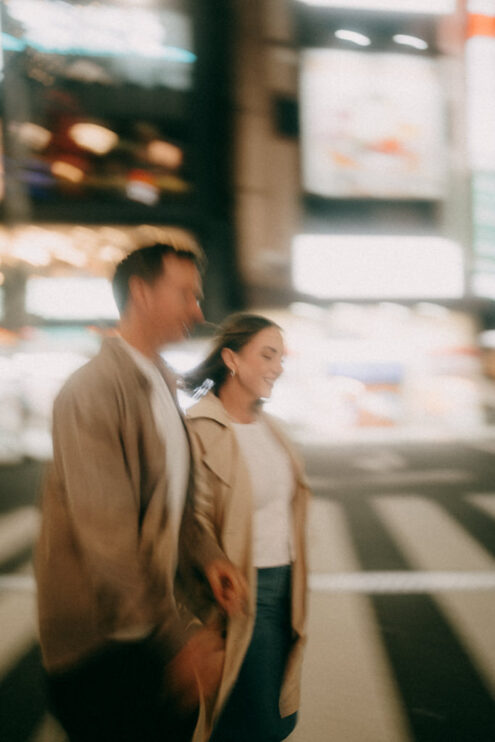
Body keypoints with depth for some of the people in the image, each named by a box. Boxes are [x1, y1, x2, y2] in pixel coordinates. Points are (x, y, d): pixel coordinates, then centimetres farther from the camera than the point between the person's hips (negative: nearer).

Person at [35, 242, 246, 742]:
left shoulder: (164, 386, 11)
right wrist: (175, 640, -27)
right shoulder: (92, 390, -20)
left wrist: (205, 557, 1)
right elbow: (106, 535, -26)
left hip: (152, 621, 9)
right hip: (100, 643, -8)